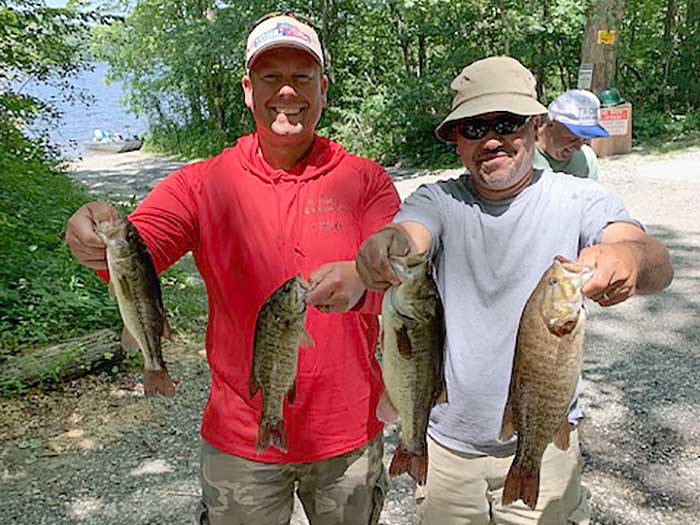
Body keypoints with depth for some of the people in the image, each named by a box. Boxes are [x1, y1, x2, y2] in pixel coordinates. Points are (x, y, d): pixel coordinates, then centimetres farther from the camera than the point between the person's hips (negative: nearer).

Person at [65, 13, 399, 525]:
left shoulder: (367, 180, -5)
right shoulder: (204, 184, -5)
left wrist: (359, 282, -42)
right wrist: (101, 238, -41)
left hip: (348, 431, 1)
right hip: (241, 437, 0)